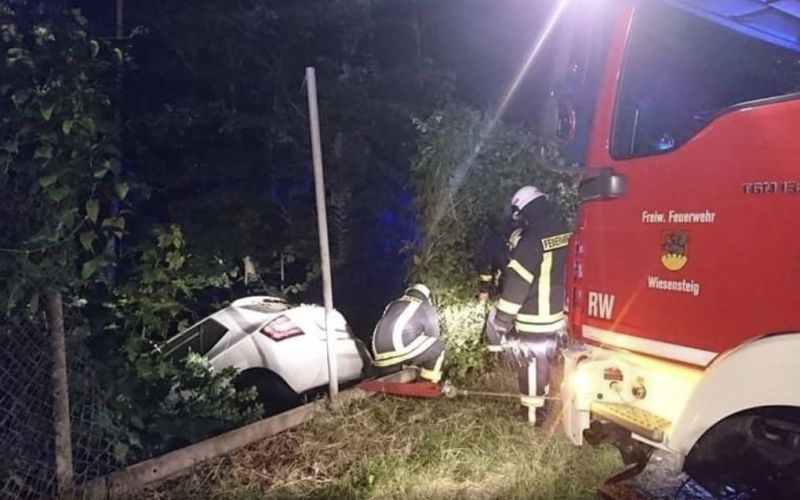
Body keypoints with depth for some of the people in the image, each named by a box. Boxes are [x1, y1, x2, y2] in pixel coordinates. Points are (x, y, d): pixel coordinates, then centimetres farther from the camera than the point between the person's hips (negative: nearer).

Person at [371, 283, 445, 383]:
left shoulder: (392, 305, 30)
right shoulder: (426, 308, 15)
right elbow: (434, 337, 19)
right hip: (402, 349, -6)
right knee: (438, 345, 12)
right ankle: (429, 383, 11)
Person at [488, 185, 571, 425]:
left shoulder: (533, 239, -23)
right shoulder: (566, 233, 1)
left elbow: (516, 282, -22)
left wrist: (502, 320, -14)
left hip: (535, 320, -8)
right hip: (559, 314, 8)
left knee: (533, 364, 8)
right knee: (544, 361, 25)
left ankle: (533, 413, 22)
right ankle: (542, 400, 43)